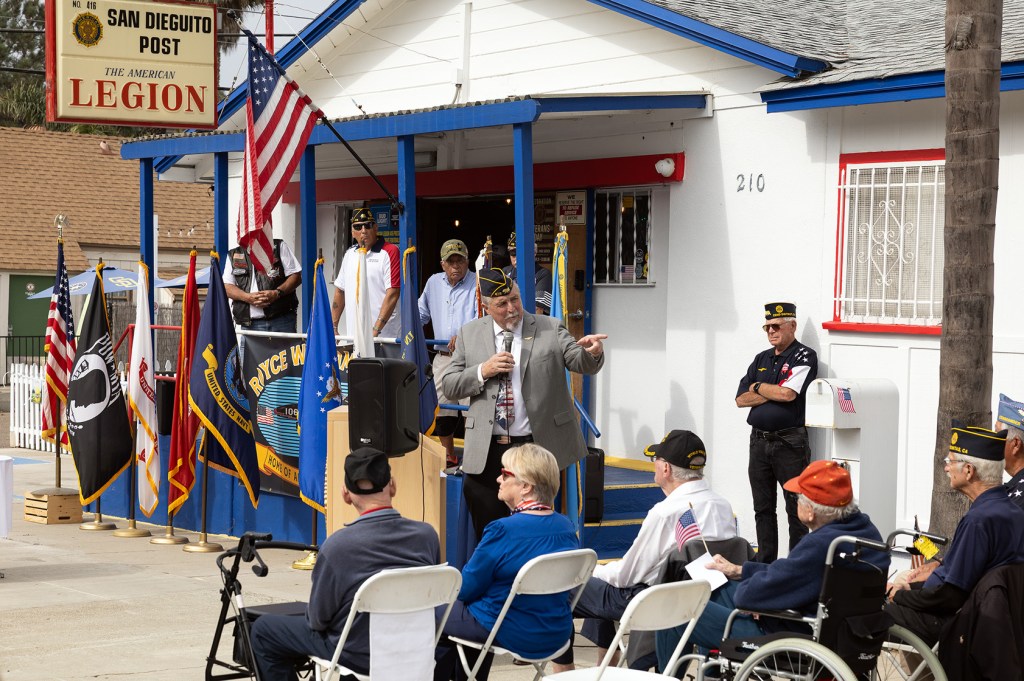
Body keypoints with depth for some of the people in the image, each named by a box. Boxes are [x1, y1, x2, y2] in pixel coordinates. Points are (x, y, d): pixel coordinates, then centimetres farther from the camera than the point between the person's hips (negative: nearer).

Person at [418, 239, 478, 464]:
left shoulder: (478, 284, -5)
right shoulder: (434, 283, 14)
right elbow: (422, 312, 27)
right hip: (443, 357, 6)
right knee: (441, 409, 8)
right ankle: (448, 456, 23)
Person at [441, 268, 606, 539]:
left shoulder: (550, 329, 4)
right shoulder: (470, 334, 9)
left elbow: (583, 363, -5)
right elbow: (449, 385, 8)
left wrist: (593, 352, -28)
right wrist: (482, 371, -10)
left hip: (537, 446, -2)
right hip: (488, 451, 2)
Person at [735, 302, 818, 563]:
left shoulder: (804, 356, -5)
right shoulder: (761, 359, 16)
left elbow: (788, 393, -19)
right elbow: (741, 399, 9)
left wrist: (758, 387, -2)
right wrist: (773, 392, -5)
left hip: (790, 442, -7)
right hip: (759, 441, 7)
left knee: (796, 509, -4)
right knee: (763, 509, 11)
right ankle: (765, 564, 17)